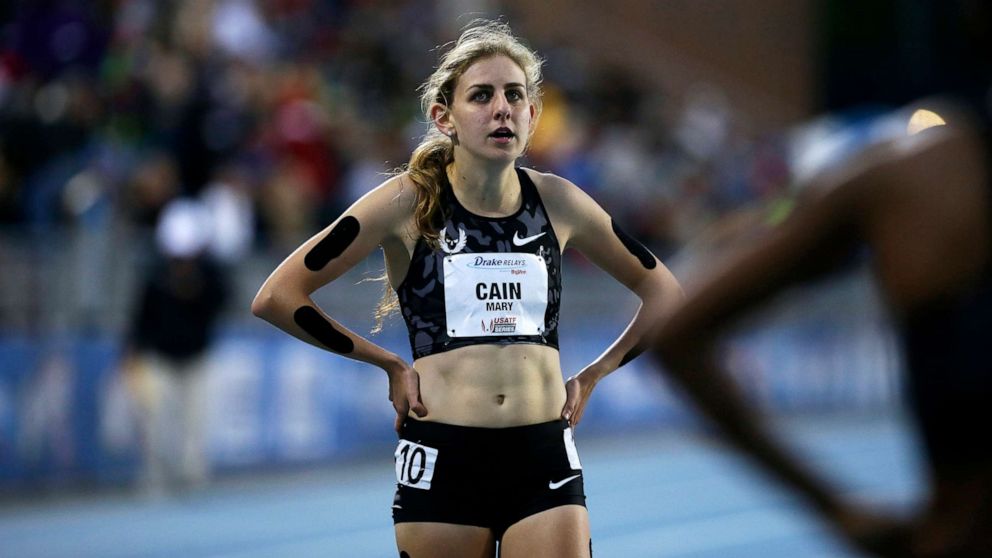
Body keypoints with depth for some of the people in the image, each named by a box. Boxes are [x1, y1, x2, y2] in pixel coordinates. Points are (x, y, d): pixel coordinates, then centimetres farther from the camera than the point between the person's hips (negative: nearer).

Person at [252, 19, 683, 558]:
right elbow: (276, 296, -5)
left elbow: (662, 290, 20)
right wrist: (388, 363, -1)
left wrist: (594, 374, 10)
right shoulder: (410, 201, -4)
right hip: (442, 460, -2)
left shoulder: (556, 201, 5)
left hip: (544, 458, 2)